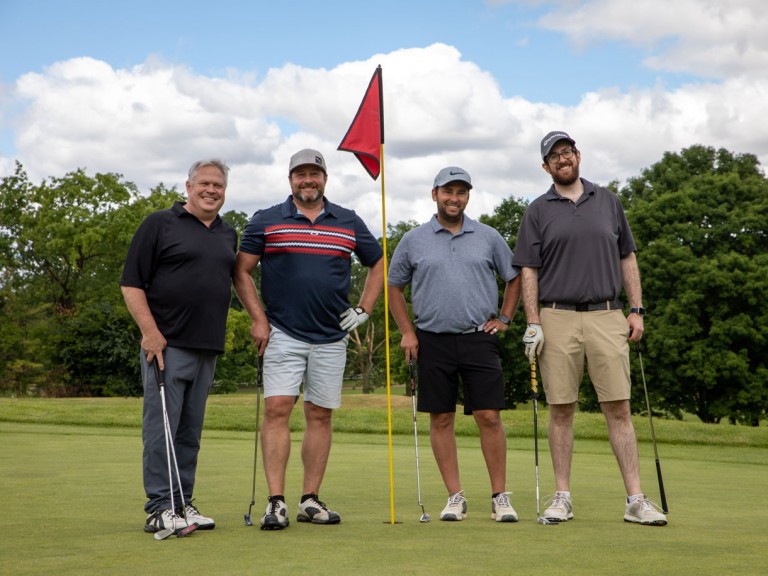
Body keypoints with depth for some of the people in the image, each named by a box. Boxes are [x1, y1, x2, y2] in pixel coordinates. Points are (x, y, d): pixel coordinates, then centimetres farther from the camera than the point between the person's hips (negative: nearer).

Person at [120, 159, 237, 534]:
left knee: (190, 432, 10)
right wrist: (150, 331, -14)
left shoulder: (228, 235, 17)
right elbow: (131, 283, -5)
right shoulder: (159, 224, -1)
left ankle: (183, 503, 17)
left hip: (208, 348, 6)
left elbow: (237, 280, 26)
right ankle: (160, 508, -1)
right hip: (166, 344, -6)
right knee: (161, 427, -5)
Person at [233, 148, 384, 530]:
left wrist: (364, 309, 8)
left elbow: (378, 264, 19)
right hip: (282, 335, -2)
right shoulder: (265, 221, 4)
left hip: (332, 337, 2)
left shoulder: (349, 223, 9)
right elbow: (242, 271, 4)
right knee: (277, 409, -10)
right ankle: (276, 502, -7)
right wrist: (258, 319, -3)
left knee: (321, 415, 5)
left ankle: (311, 500, 13)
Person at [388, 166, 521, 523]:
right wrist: (407, 332, 6)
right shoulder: (413, 241, 5)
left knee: (489, 416, -4)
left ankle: (500, 497, 5)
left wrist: (504, 318, 9)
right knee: (441, 419, 3)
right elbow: (394, 286, 13)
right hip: (433, 340, 1)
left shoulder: (488, 237, 7)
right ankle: (455, 497, 12)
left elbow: (514, 278, 18)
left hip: (479, 338, 0)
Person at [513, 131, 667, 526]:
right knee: (561, 410, 2)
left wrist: (636, 309, 6)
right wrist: (533, 324, -6)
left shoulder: (608, 201, 13)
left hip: (607, 317, 1)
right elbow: (529, 270, 4)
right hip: (557, 319, -1)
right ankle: (562, 497, 10)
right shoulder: (538, 211, 7)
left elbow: (627, 258, 15)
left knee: (618, 408, -2)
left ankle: (635, 499, 0)